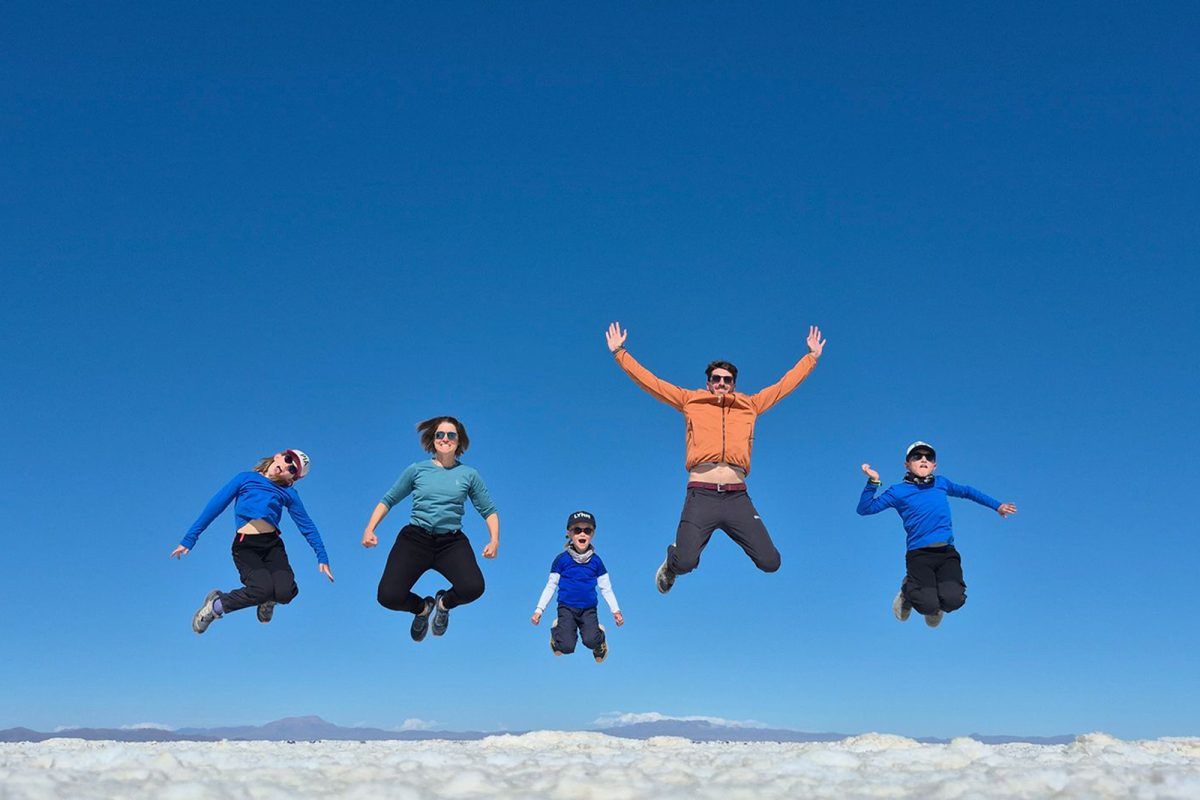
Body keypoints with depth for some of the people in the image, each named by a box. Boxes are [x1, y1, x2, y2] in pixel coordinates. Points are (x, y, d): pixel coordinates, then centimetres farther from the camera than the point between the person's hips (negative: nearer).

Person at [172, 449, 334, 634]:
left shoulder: (288, 493, 20)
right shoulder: (245, 479, 15)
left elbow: (307, 526, 20)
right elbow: (214, 507, 12)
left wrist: (322, 557, 12)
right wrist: (189, 540, 7)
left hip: (273, 545, 2)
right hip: (245, 546, -2)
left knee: (285, 592, -24)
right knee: (263, 589, -28)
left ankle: (268, 599, 15)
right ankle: (216, 606, -1)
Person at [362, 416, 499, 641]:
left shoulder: (469, 475, 10)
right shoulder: (417, 470, 9)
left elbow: (489, 510, 14)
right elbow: (388, 500, 15)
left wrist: (494, 541, -2)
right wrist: (370, 529, 2)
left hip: (452, 542, 0)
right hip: (415, 538, 0)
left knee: (473, 588, -28)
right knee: (388, 597, -20)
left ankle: (444, 602, 12)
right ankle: (422, 607, 19)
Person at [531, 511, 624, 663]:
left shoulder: (596, 561, 3)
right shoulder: (561, 559, -3)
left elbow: (606, 588, 8)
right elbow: (551, 586, 2)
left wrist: (615, 610, 0)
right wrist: (539, 609, -2)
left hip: (589, 609, 1)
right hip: (566, 607, -1)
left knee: (591, 641, -23)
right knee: (567, 647, -17)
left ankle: (600, 636, 13)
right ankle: (557, 630, 17)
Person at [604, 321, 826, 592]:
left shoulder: (750, 405, 21)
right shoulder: (691, 401, 17)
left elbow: (785, 384, 30)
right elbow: (649, 381, 19)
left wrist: (812, 356, 35)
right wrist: (620, 353, 17)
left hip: (737, 497, 2)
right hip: (701, 495, -2)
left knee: (770, 562, -8)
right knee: (685, 563, -21)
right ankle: (672, 563, 19)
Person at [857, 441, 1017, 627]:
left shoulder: (941, 484, 17)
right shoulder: (899, 491, 6)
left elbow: (967, 491, 36)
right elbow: (864, 509, 1)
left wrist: (997, 506, 37)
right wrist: (873, 482, -12)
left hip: (947, 552, 3)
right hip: (919, 554, -3)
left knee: (953, 600, -24)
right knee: (927, 605, -24)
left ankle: (937, 607, 14)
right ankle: (909, 590, 12)